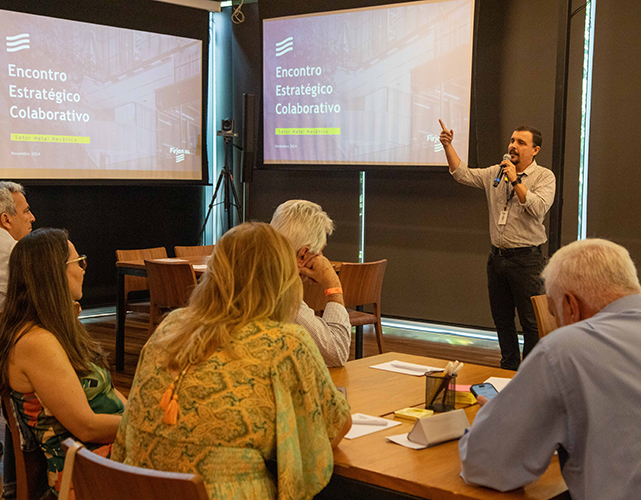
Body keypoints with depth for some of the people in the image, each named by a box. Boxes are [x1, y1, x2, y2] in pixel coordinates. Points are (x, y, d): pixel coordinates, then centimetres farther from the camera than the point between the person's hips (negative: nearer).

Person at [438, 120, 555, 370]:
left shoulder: (545, 177, -4)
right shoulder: (496, 173, 11)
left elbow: (538, 209, -19)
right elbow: (463, 174, 9)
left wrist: (515, 181, -20)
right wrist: (448, 146, -1)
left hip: (526, 258, -5)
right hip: (497, 256, 5)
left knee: (531, 321, -3)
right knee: (501, 319, 13)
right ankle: (509, 368, 26)